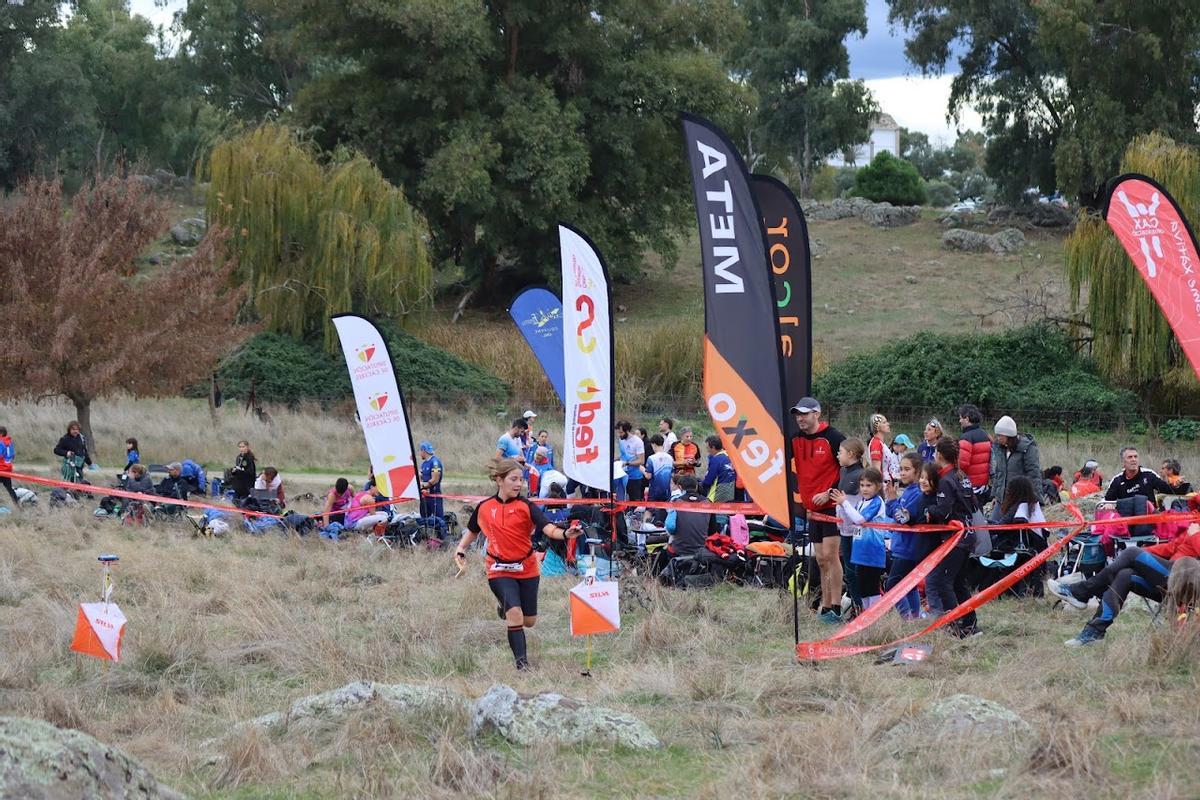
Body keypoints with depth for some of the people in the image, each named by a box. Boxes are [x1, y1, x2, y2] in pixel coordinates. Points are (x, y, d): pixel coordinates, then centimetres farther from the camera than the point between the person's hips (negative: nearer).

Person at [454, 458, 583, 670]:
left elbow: (548, 528, -22)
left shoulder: (525, 507, -7)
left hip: (527, 569, 1)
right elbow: (472, 531, 20)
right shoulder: (484, 508, 0)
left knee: (529, 621, 10)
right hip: (500, 570, -1)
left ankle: (505, 607, 44)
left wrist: (565, 534, -41)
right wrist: (461, 549, 8)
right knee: (515, 615, -20)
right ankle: (521, 661, -11)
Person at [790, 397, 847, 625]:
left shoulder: (833, 437, -10)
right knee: (821, 560, 8)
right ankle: (826, 608, 11)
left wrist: (830, 493, -15)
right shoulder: (794, 440, 7)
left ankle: (835, 609, -11)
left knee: (830, 555, -12)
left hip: (832, 505, -7)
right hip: (812, 508, 7)